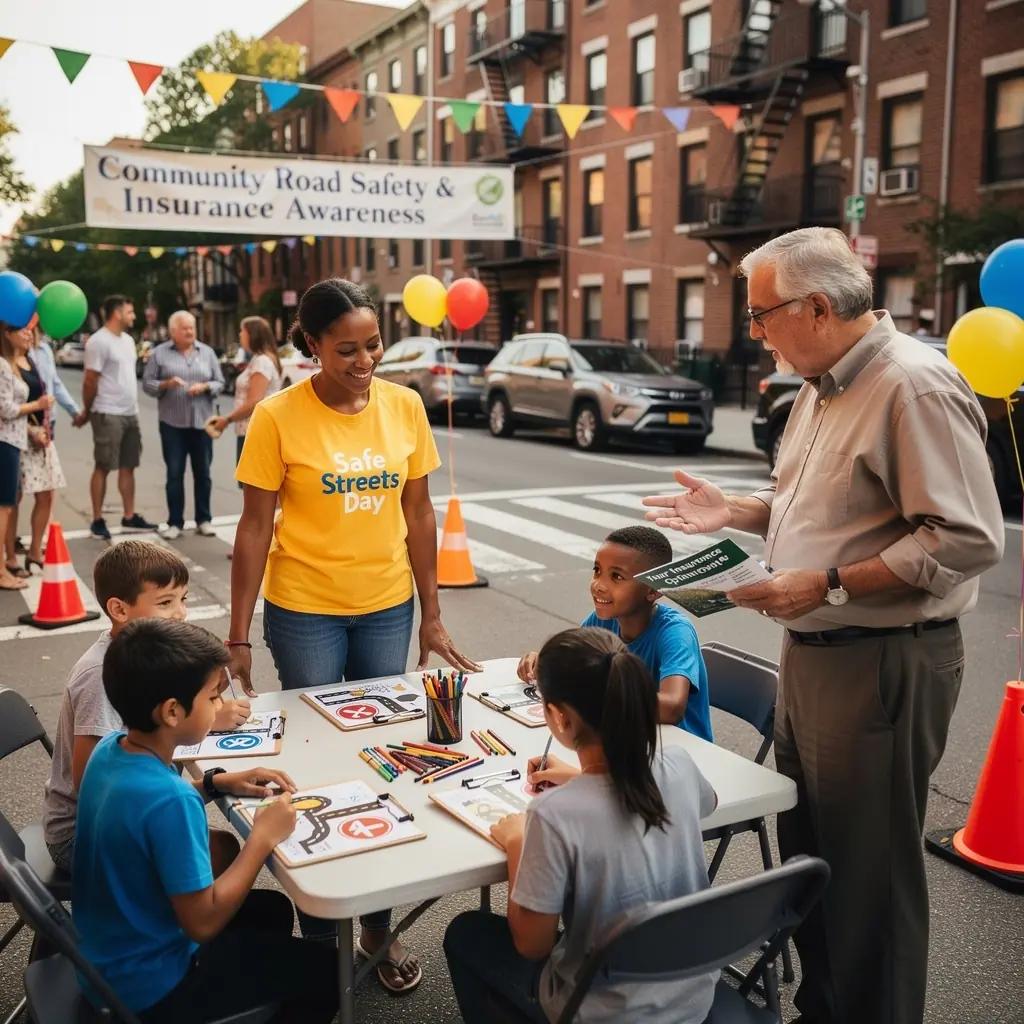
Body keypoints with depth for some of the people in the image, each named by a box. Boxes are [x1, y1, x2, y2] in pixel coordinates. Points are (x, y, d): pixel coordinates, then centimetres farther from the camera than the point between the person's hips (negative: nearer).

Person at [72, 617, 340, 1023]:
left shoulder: (112, 748, -8)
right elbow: (203, 922, -28)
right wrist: (263, 837, -20)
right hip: (148, 985, -8)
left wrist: (216, 783, 1)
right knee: (323, 970, 4)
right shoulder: (169, 801, -35)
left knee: (273, 909, 25)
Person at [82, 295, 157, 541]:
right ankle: (97, 520, 6)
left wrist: (134, 406, 15)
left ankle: (129, 518, 18)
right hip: (108, 414, -8)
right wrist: (87, 412, -2)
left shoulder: (128, 340, 14)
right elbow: (90, 381, -10)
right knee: (103, 467, -2)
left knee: (128, 466, 11)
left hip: (130, 413, 8)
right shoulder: (99, 341, -13)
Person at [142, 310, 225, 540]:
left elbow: (220, 383, 8)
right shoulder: (159, 353, 2)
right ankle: (175, 522, 9)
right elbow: (147, 383, 1)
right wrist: (166, 384, -17)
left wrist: (204, 387, -11)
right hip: (172, 423, -2)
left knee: (202, 473, 7)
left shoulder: (207, 352, 8)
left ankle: (204, 520, 16)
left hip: (202, 422, 2)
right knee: (174, 474, 2)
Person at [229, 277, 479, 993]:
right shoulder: (278, 418, -10)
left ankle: (379, 927, 29)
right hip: (305, 611, -3)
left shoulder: (405, 406, -1)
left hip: (388, 607, 3)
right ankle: (316, 931, 27)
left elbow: (418, 513, 4)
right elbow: (255, 528, -7)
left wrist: (432, 617, 5)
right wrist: (238, 638, -7)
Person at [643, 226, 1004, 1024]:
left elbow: (969, 539, -24)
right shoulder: (822, 389, 11)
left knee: (869, 868, 4)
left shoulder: (915, 386, -19)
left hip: (883, 664, -10)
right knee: (807, 848, 20)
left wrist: (829, 585, -24)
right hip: (811, 651, 10)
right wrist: (733, 513, 7)